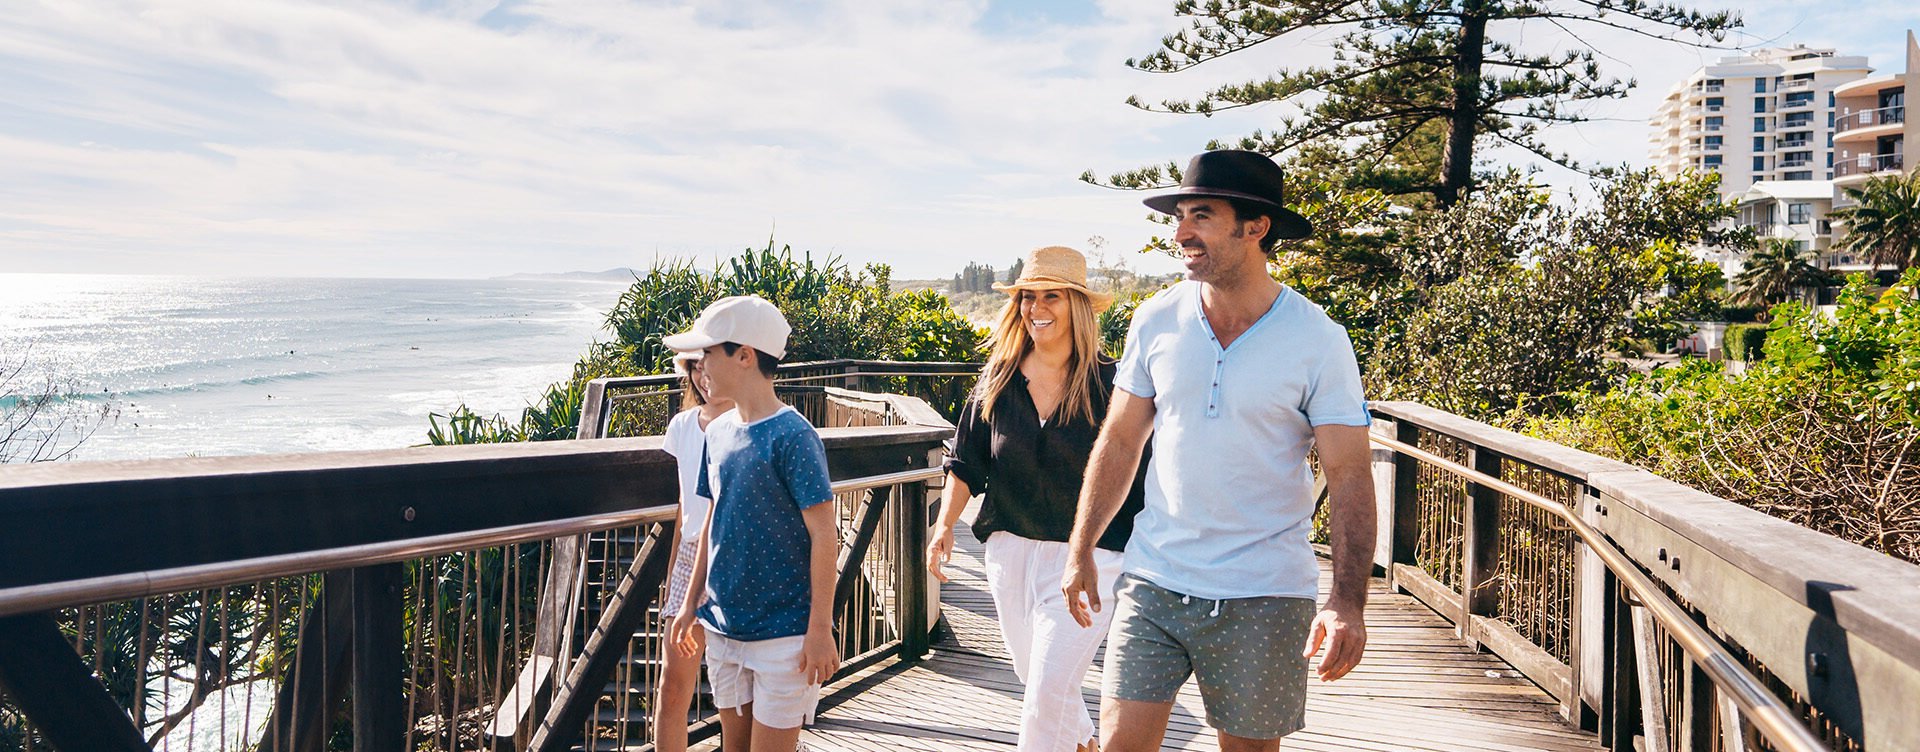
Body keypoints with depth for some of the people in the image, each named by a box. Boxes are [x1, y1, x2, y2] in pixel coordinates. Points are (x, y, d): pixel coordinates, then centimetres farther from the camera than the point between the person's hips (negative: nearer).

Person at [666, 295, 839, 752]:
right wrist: (691, 604, 16)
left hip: (784, 632, -7)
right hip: (725, 626, 7)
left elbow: (823, 537, -15)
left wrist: (820, 630, -16)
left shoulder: (792, 436, -16)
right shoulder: (718, 432, 6)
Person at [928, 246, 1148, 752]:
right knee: (1034, 678, 21)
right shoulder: (998, 380, 2)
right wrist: (945, 525, -3)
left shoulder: (1107, 386, -9)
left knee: (1049, 689, -10)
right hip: (1010, 552, 5)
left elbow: (1139, 480, -5)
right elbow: (966, 463, 9)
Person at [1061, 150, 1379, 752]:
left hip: (1264, 596, -2)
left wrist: (1348, 602, -19)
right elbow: (1119, 443, 9)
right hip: (1153, 582, 2)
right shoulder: (1155, 321, 0)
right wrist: (1081, 551, 9)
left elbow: (1349, 476, -8)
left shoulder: (1318, 340, -8)